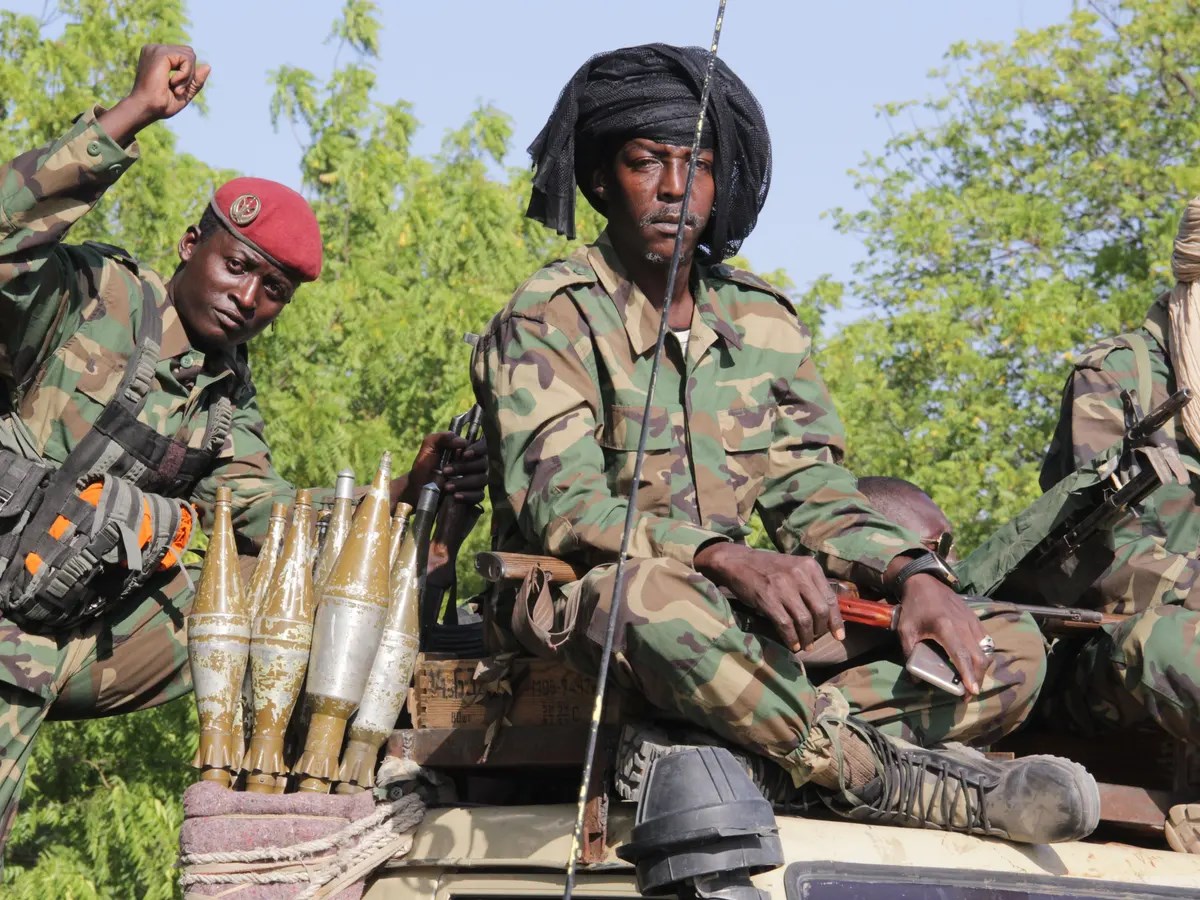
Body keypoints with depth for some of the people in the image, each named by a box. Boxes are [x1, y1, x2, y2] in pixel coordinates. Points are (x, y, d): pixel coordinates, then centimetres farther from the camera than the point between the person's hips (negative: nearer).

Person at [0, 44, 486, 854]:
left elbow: (275, 523, 4)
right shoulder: (95, 294, -6)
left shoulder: (226, 403, 13)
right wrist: (133, 116, -28)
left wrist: (405, 494, -10)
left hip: (78, 641, 7)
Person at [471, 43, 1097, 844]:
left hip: (739, 625, 6)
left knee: (1011, 651, -9)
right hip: (575, 614, -6)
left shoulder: (763, 322, 13)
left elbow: (812, 494, 11)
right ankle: (876, 773, -27)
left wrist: (912, 575, -11)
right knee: (654, 596, -42)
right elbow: (562, 506, -17)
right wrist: (730, 559, -33)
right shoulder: (548, 320, -4)